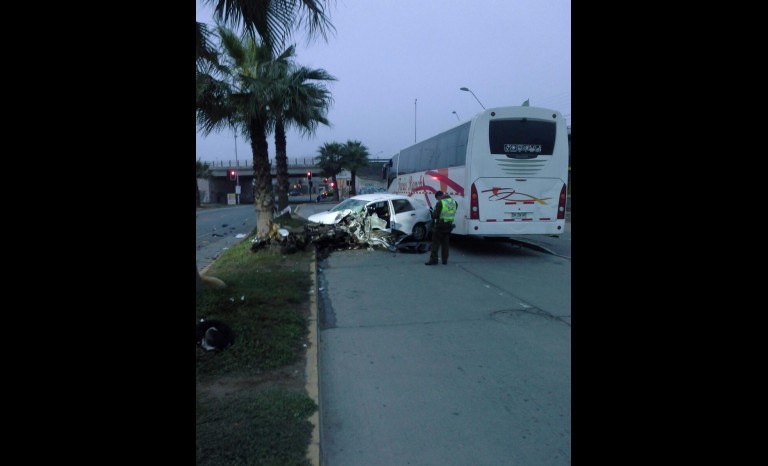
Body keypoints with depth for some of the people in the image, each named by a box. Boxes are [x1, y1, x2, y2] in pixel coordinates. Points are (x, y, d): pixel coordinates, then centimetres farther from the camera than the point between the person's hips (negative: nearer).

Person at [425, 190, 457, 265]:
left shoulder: (440, 203, -15)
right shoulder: (453, 201, 6)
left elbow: (435, 215, -16)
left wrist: (432, 213, 5)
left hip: (440, 225, -6)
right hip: (449, 225, 6)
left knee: (436, 243, 0)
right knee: (445, 243, 15)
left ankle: (433, 259, -2)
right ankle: (445, 260, 17)